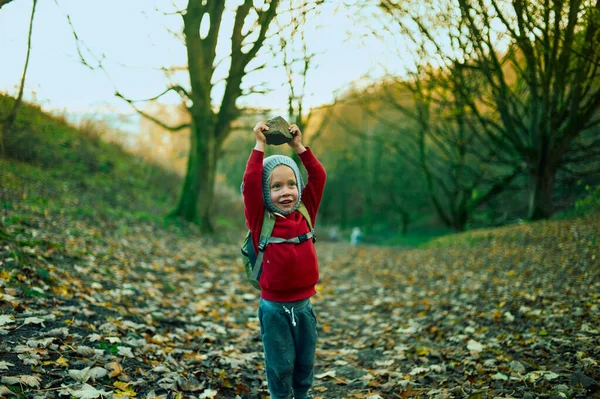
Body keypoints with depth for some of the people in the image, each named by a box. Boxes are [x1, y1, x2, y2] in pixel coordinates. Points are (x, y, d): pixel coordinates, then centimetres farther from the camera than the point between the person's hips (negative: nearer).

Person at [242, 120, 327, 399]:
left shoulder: (305, 214, 2)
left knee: (306, 361, 16)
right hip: (274, 308, -4)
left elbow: (318, 178, 1)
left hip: (304, 304, 4)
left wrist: (299, 147, 0)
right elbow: (250, 183, -19)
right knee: (280, 365, 6)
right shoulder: (260, 220, -9)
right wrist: (259, 145, -15)